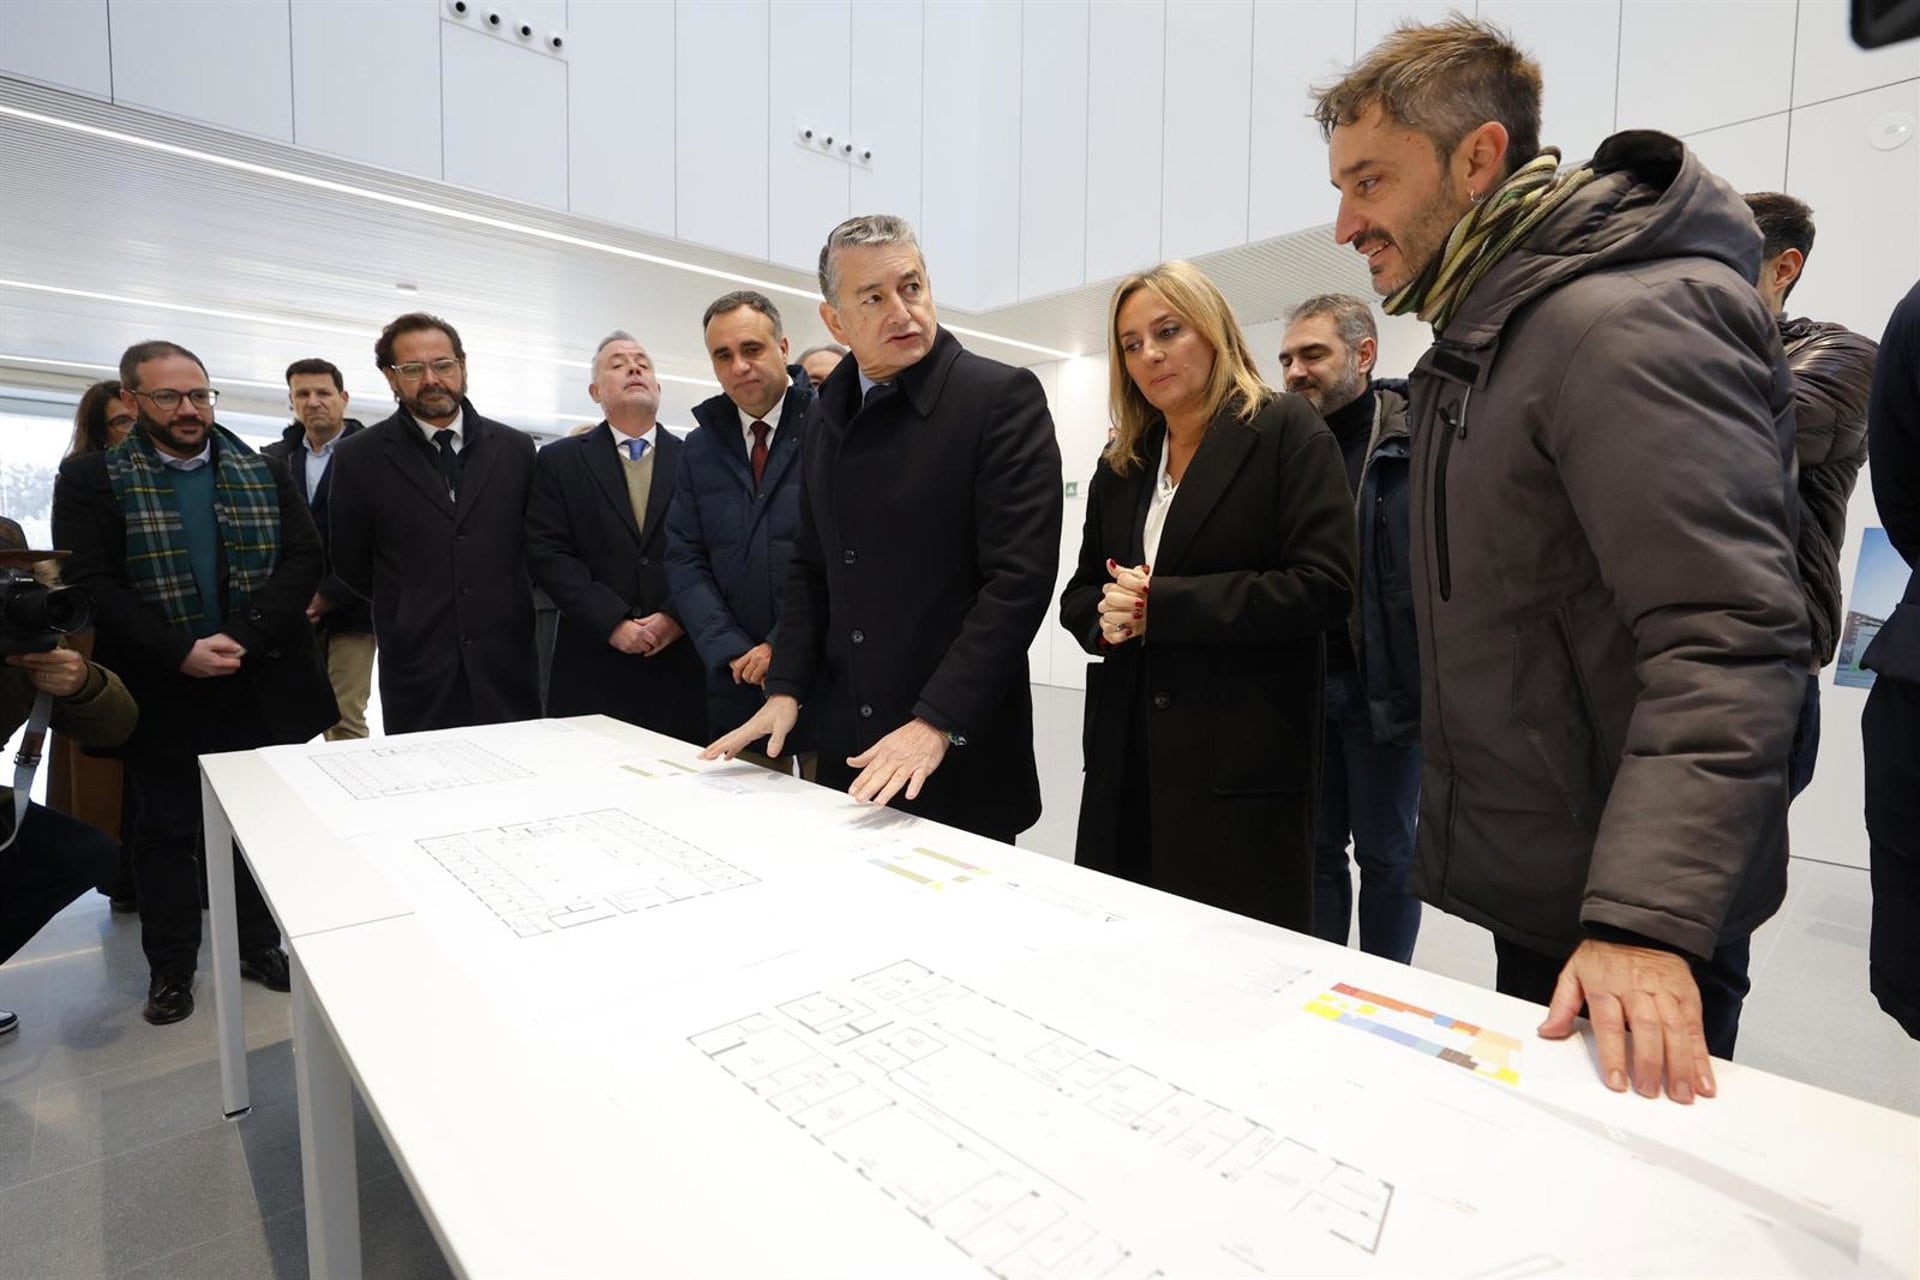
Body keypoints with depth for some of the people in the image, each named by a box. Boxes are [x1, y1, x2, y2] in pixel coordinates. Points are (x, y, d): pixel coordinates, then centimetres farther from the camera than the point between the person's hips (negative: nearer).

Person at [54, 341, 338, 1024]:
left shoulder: (265, 474, 5)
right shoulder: (91, 478, 0)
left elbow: (304, 559, -5)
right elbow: (91, 583, -9)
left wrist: (244, 636, -17)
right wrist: (179, 652, -19)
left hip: (264, 684, 2)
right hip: (164, 692, -1)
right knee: (167, 830, 11)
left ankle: (260, 944, 28)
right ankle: (171, 967, 26)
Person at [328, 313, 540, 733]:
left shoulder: (516, 448, 5)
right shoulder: (358, 458, 0)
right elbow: (350, 565, 8)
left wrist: (504, 603, 8)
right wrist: (410, 609, 10)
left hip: (508, 666, 1)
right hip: (417, 671, -1)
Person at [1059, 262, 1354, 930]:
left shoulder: (1286, 431, -2)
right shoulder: (1120, 461, 14)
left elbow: (1323, 585, -13)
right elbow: (1080, 592, 16)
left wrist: (1160, 605, -17)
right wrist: (1106, 618, -9)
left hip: (1242, 761, -5)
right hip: (1128, 757, 5)